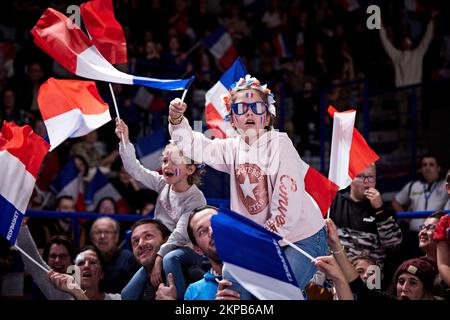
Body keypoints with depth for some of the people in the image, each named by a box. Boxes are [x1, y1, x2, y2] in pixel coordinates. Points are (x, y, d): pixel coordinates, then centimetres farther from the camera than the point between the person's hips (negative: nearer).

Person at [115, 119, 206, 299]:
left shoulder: (196, 199, -16)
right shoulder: (163, 185, 1)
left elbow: (181, 234, -24)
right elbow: (134, 169, -3)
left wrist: (159, 256, -33)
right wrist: (125, 141, -15)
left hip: (190, 250, -6)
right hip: (164, 246, 6)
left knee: (170, 259, -38)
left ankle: (181, 299, -32)